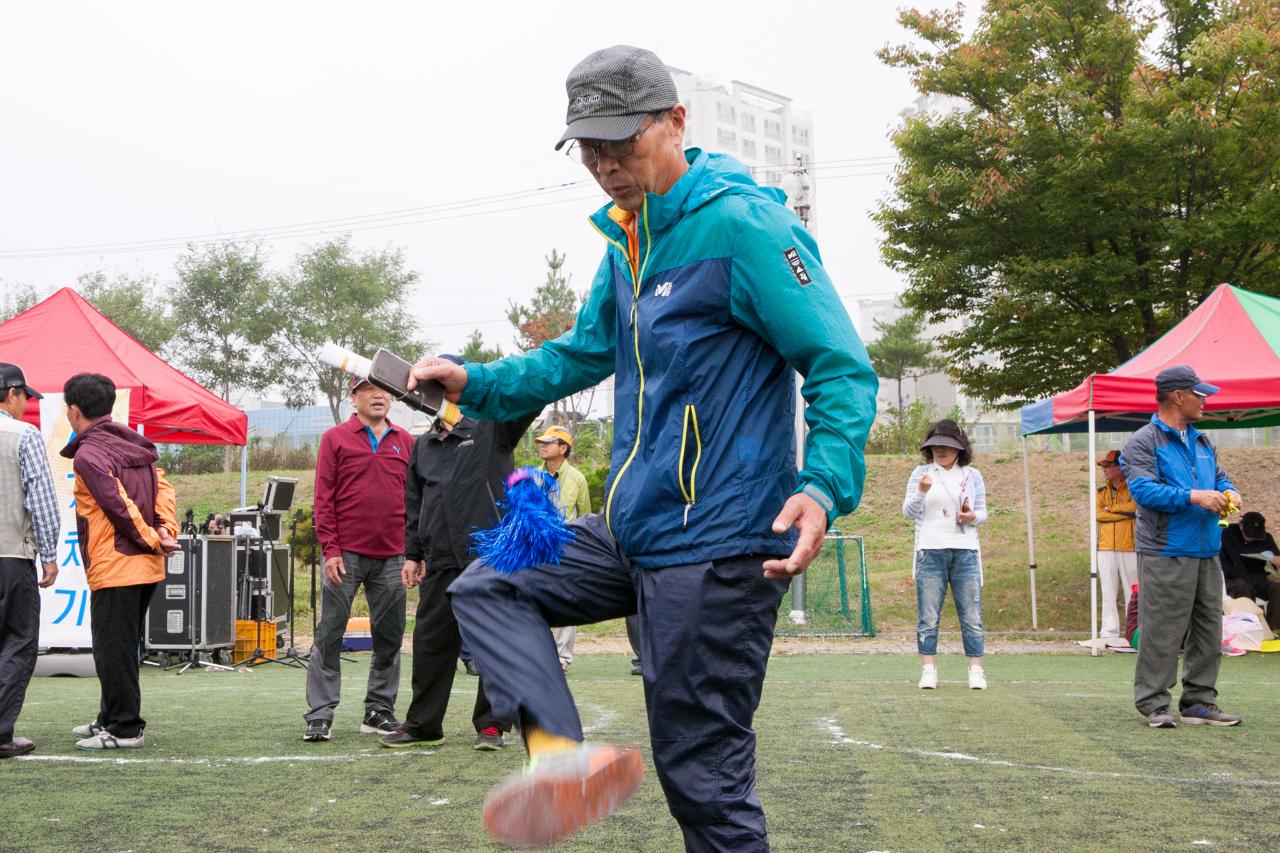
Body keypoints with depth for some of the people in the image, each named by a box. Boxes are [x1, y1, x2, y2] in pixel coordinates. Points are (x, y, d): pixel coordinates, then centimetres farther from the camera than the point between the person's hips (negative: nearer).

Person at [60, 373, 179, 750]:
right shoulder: (135, 445, 13)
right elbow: (163, 488, 7)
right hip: (146, 565, 9)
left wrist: (153, 540, -9)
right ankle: (111, 720, 28)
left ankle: (125, 729, 1)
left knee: (112, 649, -2)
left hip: (114, 567, -9)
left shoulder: (88, 455, -13)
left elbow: (120, 506, -18)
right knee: (121, 646, 18)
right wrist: (167, 530, -3)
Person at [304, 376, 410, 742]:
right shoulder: (335, 438, 3)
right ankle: (320, 715, 3)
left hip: (392, 556, 3)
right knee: (329, 634, -1)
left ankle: (379, 710, 17)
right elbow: (323, 498, -1)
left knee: (389, 636, 6)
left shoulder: (405, 442, 11)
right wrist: (330, 549, -8)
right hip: (346, 554, -3)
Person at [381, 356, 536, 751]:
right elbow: (413, 505, 21)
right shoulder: (423, 445, 19)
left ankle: (491, 724, 12)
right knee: (431, 641, 8)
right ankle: (423, 725, 19)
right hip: (441, 562, 5)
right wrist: (412, 554, 14)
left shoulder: (492, 426, 3)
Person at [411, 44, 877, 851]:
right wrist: (475, 382, 9)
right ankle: (563, 752, -15)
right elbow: (584, 354, 24)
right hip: (633, 533, 9)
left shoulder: (744, 224, -14)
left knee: (702, 772, -5)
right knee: (487, 588, 7)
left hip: (715, 544, -9)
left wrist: (823, 488, -33)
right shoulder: (627, 241, 12)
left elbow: (844, 369, -17)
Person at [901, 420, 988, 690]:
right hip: (930, 552, -1)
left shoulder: (972, 475, 9)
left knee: (971, 615, 1)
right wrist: (921, 492, -18)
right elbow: (908, 511, 1)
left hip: (965, 552, 1)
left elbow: (982, 513, 13)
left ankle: (976, 670, 4)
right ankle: (928, 670, 1)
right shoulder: (921, 473, 5)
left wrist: (973, 516, -10)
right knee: (928, 617, -2)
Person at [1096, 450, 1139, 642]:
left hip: (1129, 548, -4)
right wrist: (1124, 512, -8)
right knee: (1108, 593, 3)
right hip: (1106, 548, 4)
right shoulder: (1101, 492, 14)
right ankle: (1109, 632, 5)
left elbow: (1135, 507, -17)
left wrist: (1110, 509, -7)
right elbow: (1097, 514, -2)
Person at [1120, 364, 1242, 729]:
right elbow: (1143, 489, -17)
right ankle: (1153, 704, 0)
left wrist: (1228, 491, 0)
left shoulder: (1202, 442, 18)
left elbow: (1220, 476, 25)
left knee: (1208, 630, 10)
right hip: (1166, 554, -8)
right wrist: (1192, 496, -24)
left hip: (1206, 553, 8)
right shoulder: (1143, 442, -6)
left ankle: (1199, 702, 18)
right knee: (1162, 631, -7)